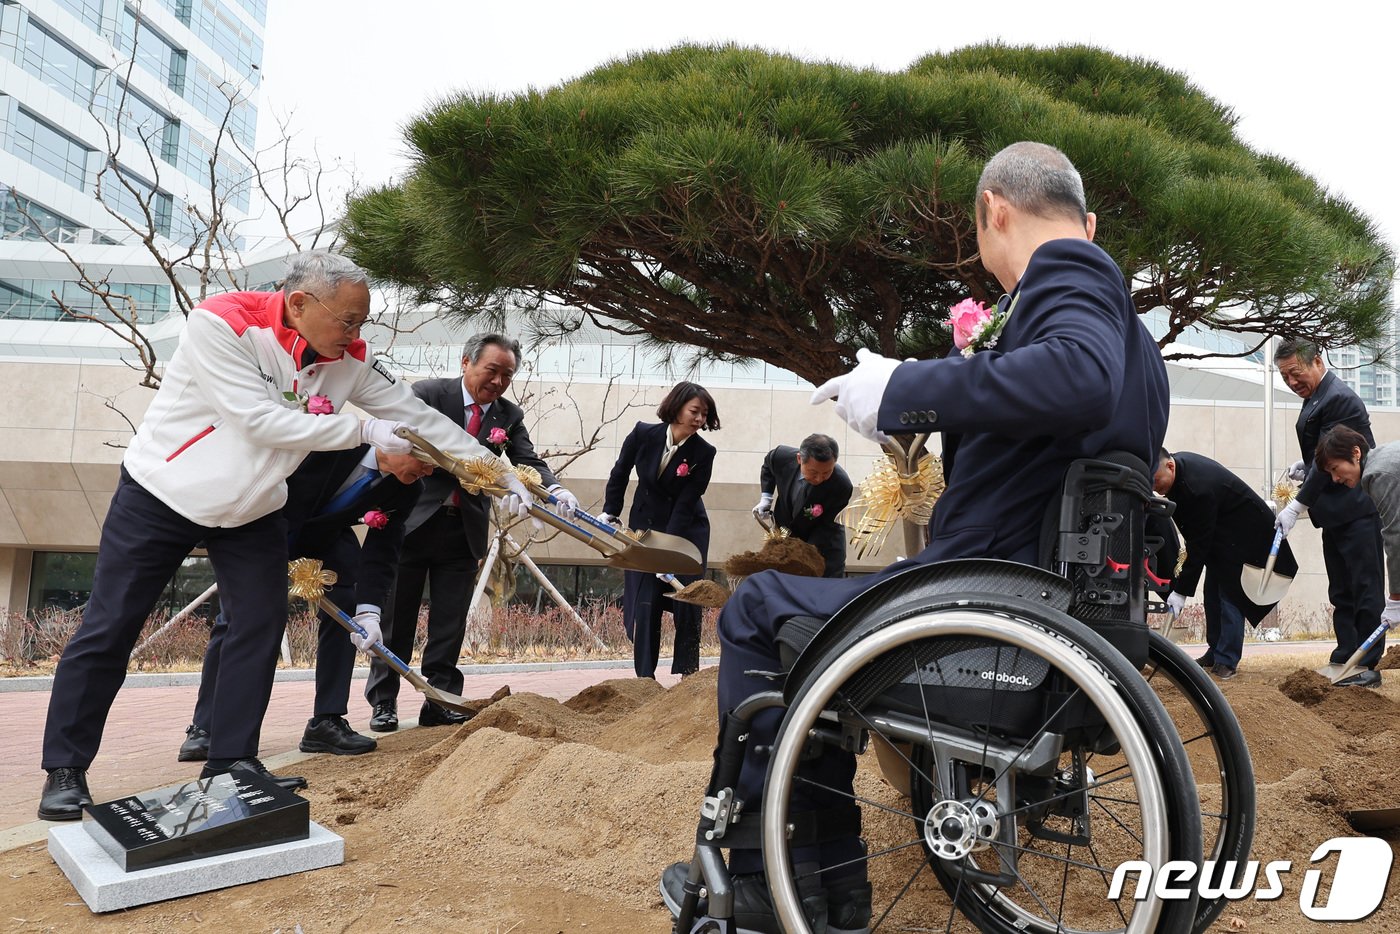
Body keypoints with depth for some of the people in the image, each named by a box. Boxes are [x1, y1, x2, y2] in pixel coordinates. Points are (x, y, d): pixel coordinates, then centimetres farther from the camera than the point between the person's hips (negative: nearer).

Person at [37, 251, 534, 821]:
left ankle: (232, 758, 13)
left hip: (251, 511, 5)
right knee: (108, 631, 0)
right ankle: (66, 769, 14)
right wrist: (363, 430, -28)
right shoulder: (221, 324, -27)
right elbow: (262, 420, -32)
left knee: (261, 625, 0)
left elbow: (421, 419, -8)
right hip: (160, 496, -4)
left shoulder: (350, 360, -12)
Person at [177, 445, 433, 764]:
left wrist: (369, 611, -34)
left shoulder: (407, 491, -20)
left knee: (346, 606, -11)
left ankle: (326, 722, -4)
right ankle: (204, 729, 1)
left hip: (326, 534, 4)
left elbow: (382, 552, -21)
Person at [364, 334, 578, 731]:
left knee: (450, 623, 7)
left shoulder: (510, 416, 4)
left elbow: (528, 461, -5)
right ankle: (382, 702, 17)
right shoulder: (427, 394, -6)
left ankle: (440, 704, 16)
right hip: (412, 522, -3)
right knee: (397, 617, 6)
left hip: (465, 530, 3)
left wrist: (555, 490, -27)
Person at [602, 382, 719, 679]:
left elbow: (685, 505, -20)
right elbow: (619, 473, 4)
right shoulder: (643, 434, -14)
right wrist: (610, 513, 4)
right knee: (645, 603, -2)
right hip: (645, 526, 1)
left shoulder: (704, 453, -19)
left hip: (686, 531, -1)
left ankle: (687, 675, 9)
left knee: (687, 605, -3)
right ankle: (645, 677, 4)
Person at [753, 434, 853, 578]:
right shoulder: (782, 456, -25)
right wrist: (765, 498, -8)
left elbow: (826, 526, -20)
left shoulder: (841, 486, -34)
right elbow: (768, 466, 2)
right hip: (785, 534, 3)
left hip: (824, 544, -2)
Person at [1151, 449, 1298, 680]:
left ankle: (1226, 661, -6)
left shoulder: (1199, 487, -36)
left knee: (1230, 594, -10)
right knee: (1213, 593, 8)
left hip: (1245, 533, -9)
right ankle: (1215, 653, 15)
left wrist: (1181, 590, -26)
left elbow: (1199, 544, -30)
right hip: (1218, 534, 9)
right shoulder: (1176, 468, -9)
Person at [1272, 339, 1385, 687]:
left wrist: (1297, 506, -21)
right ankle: (1345, 660, 17)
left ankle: (1367, 666, 4)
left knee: (1365, 589, -2)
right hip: (1335, 514, 10)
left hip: (1357, 511, -10)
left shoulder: (1339, 398, -17)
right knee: (1341, 592, 12)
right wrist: (1305, 467, 4)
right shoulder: (1315, 398, 14)